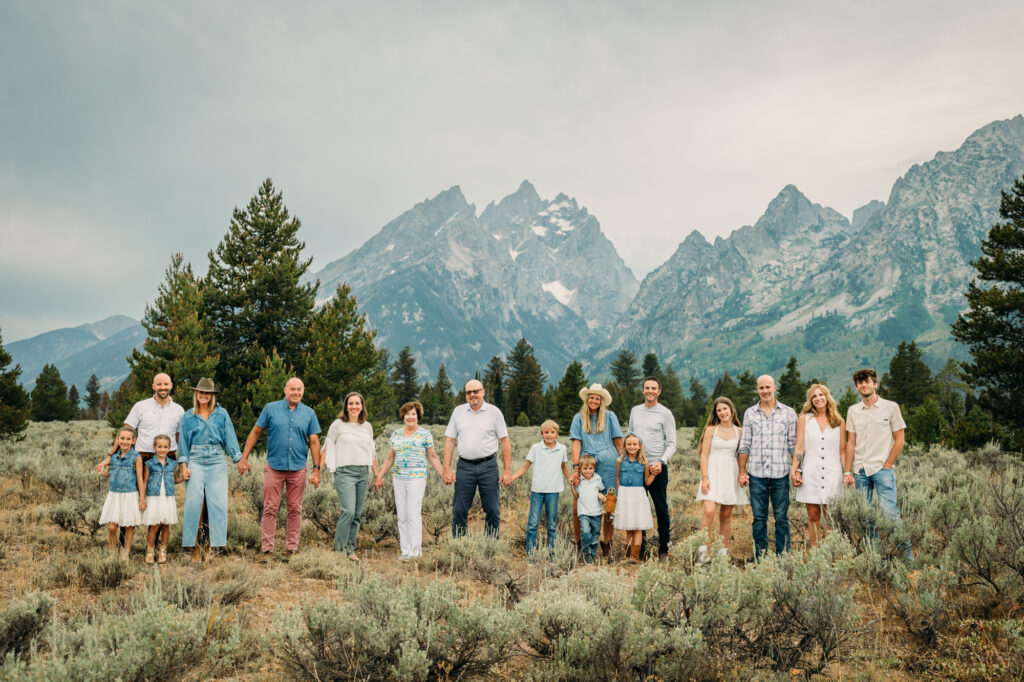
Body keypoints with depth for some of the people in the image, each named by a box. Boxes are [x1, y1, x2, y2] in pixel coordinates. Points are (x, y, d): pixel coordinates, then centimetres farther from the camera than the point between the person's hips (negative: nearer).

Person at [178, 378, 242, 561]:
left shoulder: (222, 414, 8)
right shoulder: (188, 417, 10)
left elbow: (230, 437, 7)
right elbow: (183, 442, 10)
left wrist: (239, 459, 0)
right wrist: (184, 465, 0)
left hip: (217, 462, 0)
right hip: (195, 462, 0)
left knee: (217, 503, -3)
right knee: (194, 502, -5)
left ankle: (215, 544, 5)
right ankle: (196, 546, 2)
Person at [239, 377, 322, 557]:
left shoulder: (309, 413, 7)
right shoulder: (271, 409, 2)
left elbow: (314, 441, 7)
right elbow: (255, 433, 6)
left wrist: (316, 469, 2)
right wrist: (244, 458, 1)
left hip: (298, 468, 2)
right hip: (274, 466, -1)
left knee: (295, 510, 6)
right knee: (270, 509, 0)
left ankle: (292, 548, 14)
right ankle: (266, 549, 6)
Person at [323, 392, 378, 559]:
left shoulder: (367, 427, 13)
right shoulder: (338, 424, 1)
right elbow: (327, 448, 5)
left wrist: (377, 475, 22)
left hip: (363, 473, 5)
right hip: (345, 472, -4)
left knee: (357, 514, 4)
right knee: (348, 511, -16)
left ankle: (350, 549, 12)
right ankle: (339, 549, -7)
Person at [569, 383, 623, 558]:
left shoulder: (610, 416, 11)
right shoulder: (579, 418, 10)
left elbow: (618, 441, 10)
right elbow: (576, 443, 3)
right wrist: (576, 467, -6)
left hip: (608, 465, 0)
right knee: (579, 506, -5)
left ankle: (606, 542, 17)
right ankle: (578, 542, 11)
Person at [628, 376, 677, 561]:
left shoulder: (665, 414, -2)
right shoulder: (635, 411, 12)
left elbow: (671, 444, -4)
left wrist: (661, 461, -19)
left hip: (657, 468, -4)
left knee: (661, 509, 0)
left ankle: (663, 549, 9)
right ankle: (640, 547, 17)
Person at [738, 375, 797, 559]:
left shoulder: (788, 412, 7)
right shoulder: (750, 413, 9)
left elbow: (793, 444, 6)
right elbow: (745, 445, 9)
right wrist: (742, 471, 4)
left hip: (781, 473, -1)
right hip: (756, 474, 1)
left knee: (781, 517, 2)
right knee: (759, 518, 5)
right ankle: (760, 557, 12)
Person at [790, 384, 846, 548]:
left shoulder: (839, 422, 8)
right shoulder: (805, 418, 6)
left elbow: (842, 451, 10)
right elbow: (799, 447, 2)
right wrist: (794, 470, -6)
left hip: (832, 473, 1)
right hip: (811, 473, -1)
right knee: (813, 516, 2)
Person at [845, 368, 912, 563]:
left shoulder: (890, 407, 1)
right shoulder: (853, 411, 10)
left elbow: (900, 439, 2)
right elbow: (851, 443, 11)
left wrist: (887, 465, -5)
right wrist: (847, 471, 4)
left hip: (883, 468, -4)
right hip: (859, 471, 4)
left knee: (890, 512, -10)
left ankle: (906, 550, 2)